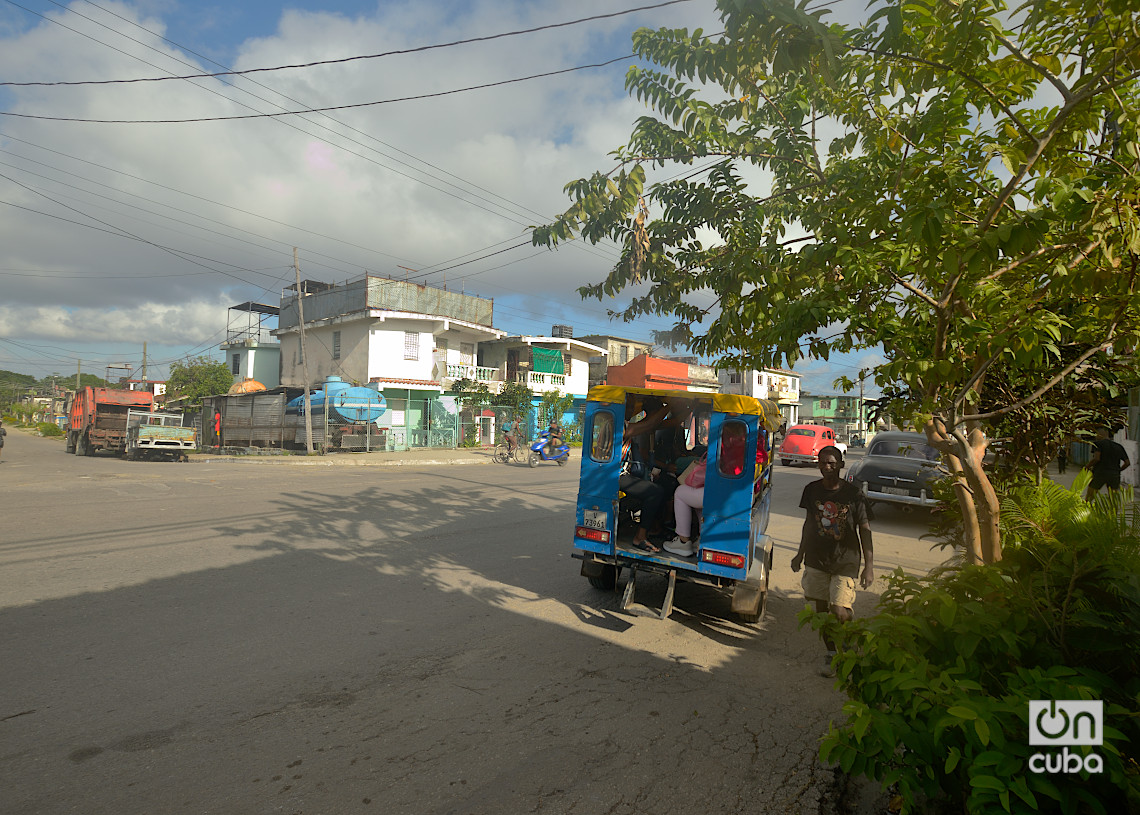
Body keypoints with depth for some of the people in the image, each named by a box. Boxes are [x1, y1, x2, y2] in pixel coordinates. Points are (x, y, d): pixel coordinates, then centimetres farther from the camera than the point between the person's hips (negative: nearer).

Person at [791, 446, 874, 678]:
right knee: (822, 609, 9)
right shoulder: (812, 490, 0)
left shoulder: (853, 494, -10)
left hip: (845, 561, -4)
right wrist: (800, 554, 17)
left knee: (839, 612, -10)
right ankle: (831, 653, 28)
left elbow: (864, 530, -4)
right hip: (816, 559, 4)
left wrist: (869, 566, -6)